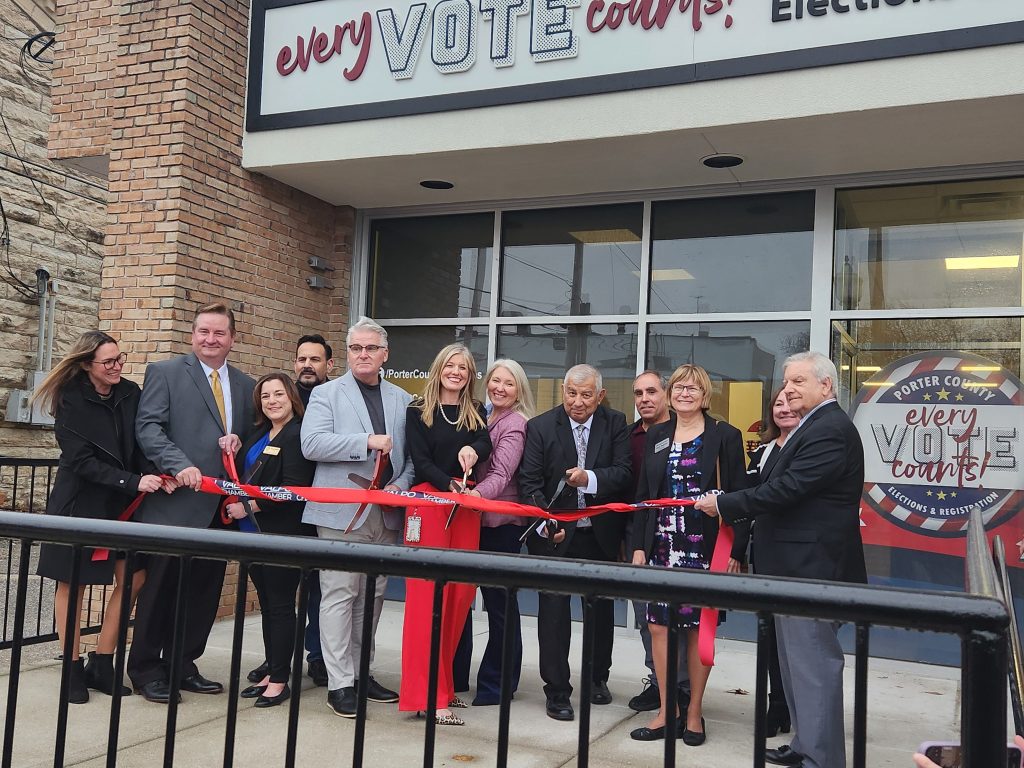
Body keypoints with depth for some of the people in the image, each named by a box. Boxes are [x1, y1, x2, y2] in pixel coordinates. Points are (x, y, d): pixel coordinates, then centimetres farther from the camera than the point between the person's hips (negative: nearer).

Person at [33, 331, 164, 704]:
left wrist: (154, 476, -14)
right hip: (79, 502, -4)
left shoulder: (131, 393, -1)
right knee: (72, 583, 3)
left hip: (122, 503, 4)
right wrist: (134, 482, -26)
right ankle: (73, 668, 17)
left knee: (133, 579, -1)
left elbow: (141, 446, 4)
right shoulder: (70, 401, -12)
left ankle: (102, 664, 12)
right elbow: (82, 461, -18)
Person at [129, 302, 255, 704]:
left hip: (220, 506, 5)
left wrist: (239, 440, -4)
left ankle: (181, 665, 24)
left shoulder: (244, 385, 15)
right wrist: (179, 465, -22)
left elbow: (252, 437, 20)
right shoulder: (165, 372, 0)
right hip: (175, 501, -5)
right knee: (160, 588, 4)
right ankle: (146, 670, 17)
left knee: (204, 591, 10)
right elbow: (148, 426, -9)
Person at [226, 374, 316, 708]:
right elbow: (242, 474, 23)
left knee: (280, 604, -1)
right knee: (267, 603, 13)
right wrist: (231, 452, 5)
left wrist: (250, 506, -16)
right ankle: (271, 673, 22)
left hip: (283, 533, -8)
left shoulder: (297, 436, -12)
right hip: (256, 531, 8)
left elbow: (293, 489, -19)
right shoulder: (259, 434, 15)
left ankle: (280, 680, 7)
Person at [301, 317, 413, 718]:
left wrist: (402, 484, -6)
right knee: (340, 594, -4)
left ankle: (361, 672, 24)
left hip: (386, 513, 4)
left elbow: (412, 454, 13)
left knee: (373, 595, 12)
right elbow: (311, 443, -12)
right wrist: (367, 441, -17)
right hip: (342, 512, -4)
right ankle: (339, 682, 2)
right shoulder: (326, 394, 3)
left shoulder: (402, 400, 14)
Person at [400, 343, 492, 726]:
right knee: (427, 594, -8)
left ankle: (444, 683, 17)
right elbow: (420, 461, -4)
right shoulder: (418, 412, 5)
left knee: (460, 593, 4)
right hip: (428, 502, -4)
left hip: (466, 508, 4)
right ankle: (427, 695, -6)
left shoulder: (477, 414, 15)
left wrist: (472, 450, -27)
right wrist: (450, 485, -19)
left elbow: (485, 446, -4)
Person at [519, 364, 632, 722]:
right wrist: (545, 524, -21)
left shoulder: (615, 424, -1)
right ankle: (557, 692, 11)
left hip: (601, 534, 2)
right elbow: (529, 482, -8)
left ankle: (598, 678, 36)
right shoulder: (540, 426, -5)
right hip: (555, 534, -2)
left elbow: (624, 474, -10)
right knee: (553, 610, -1)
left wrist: (591, 477, -28)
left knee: (602, 608, 16)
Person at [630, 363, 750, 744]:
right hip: (662, 546, 3)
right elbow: (643, 494, 11)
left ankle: (694, 713, 19)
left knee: (698, 628, 5)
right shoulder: (656, 435, 10)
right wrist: (639, 546, 5)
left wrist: (735, 551, -10)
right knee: (658, 625, 2)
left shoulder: (725, 436, -1)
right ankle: (667, 712, 15)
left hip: (706, 548, -3)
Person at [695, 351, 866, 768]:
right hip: (795, 566, 11)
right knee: (796, 662, 19)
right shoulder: (813, 427, 17)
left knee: (814, 665, -4)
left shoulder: (830, 429, -17)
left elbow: (785, 490, -24)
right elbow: (779, 488, 15)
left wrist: (723, 505, -16)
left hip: (812, 568, -11)